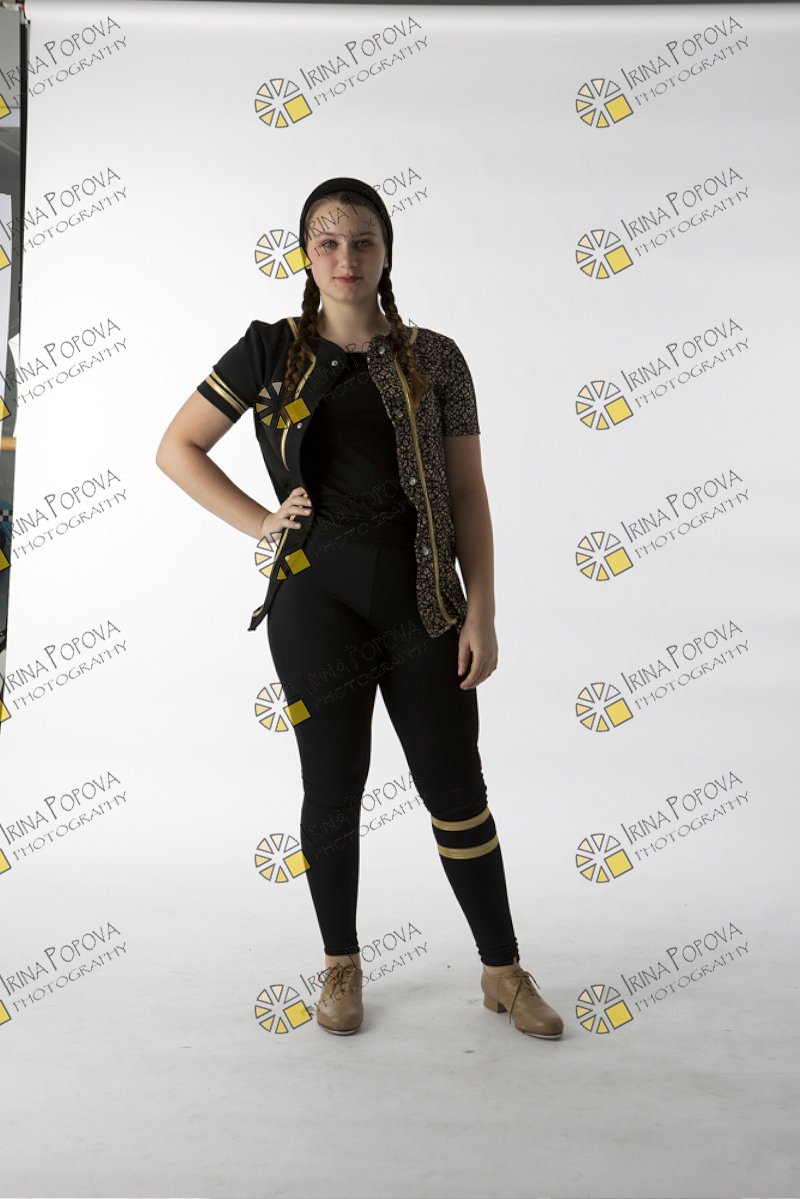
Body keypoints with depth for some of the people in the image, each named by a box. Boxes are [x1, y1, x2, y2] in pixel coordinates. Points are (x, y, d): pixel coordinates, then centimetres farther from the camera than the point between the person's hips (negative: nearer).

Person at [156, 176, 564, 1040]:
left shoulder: (434, 359, 5)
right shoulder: (272, 350, 3)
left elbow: (467, 492, 4)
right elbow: (176, 449, 9)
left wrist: (481, 611, -2)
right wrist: (259, 523, -1)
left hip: (422, 597, 1)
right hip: (317, 594, 0)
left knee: (456, 789, 6)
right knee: (333, 789, 10)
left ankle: (504, 971, 24)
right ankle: (341, 966, 31)